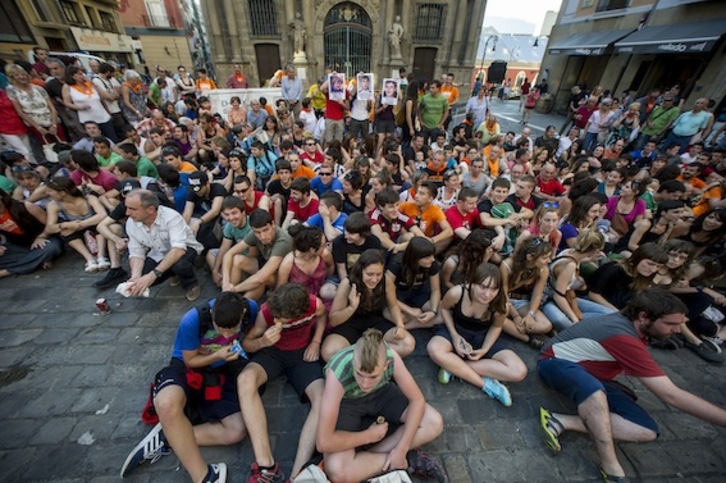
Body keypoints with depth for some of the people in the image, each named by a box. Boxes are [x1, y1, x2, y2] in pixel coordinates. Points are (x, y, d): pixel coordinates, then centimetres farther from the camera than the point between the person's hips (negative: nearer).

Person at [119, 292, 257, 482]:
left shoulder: (250, 308, -23)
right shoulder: (192, 321, -29)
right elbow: (190, 360, -12)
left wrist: (238, 349, -17)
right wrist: (217, 356, -29)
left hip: (222, 370, 2)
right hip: (187, 367, -2)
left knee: (237, 431, -15)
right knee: (168, 404, -38)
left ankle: (165, 437, -4)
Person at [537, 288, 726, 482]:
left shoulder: (627, 323, 0)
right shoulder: (624, 338, -29)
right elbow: (671, 395, -24)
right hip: (556, 362, -10)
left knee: (647, 431, -7)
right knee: (594, 391, -44)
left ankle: (563, 422, -17)